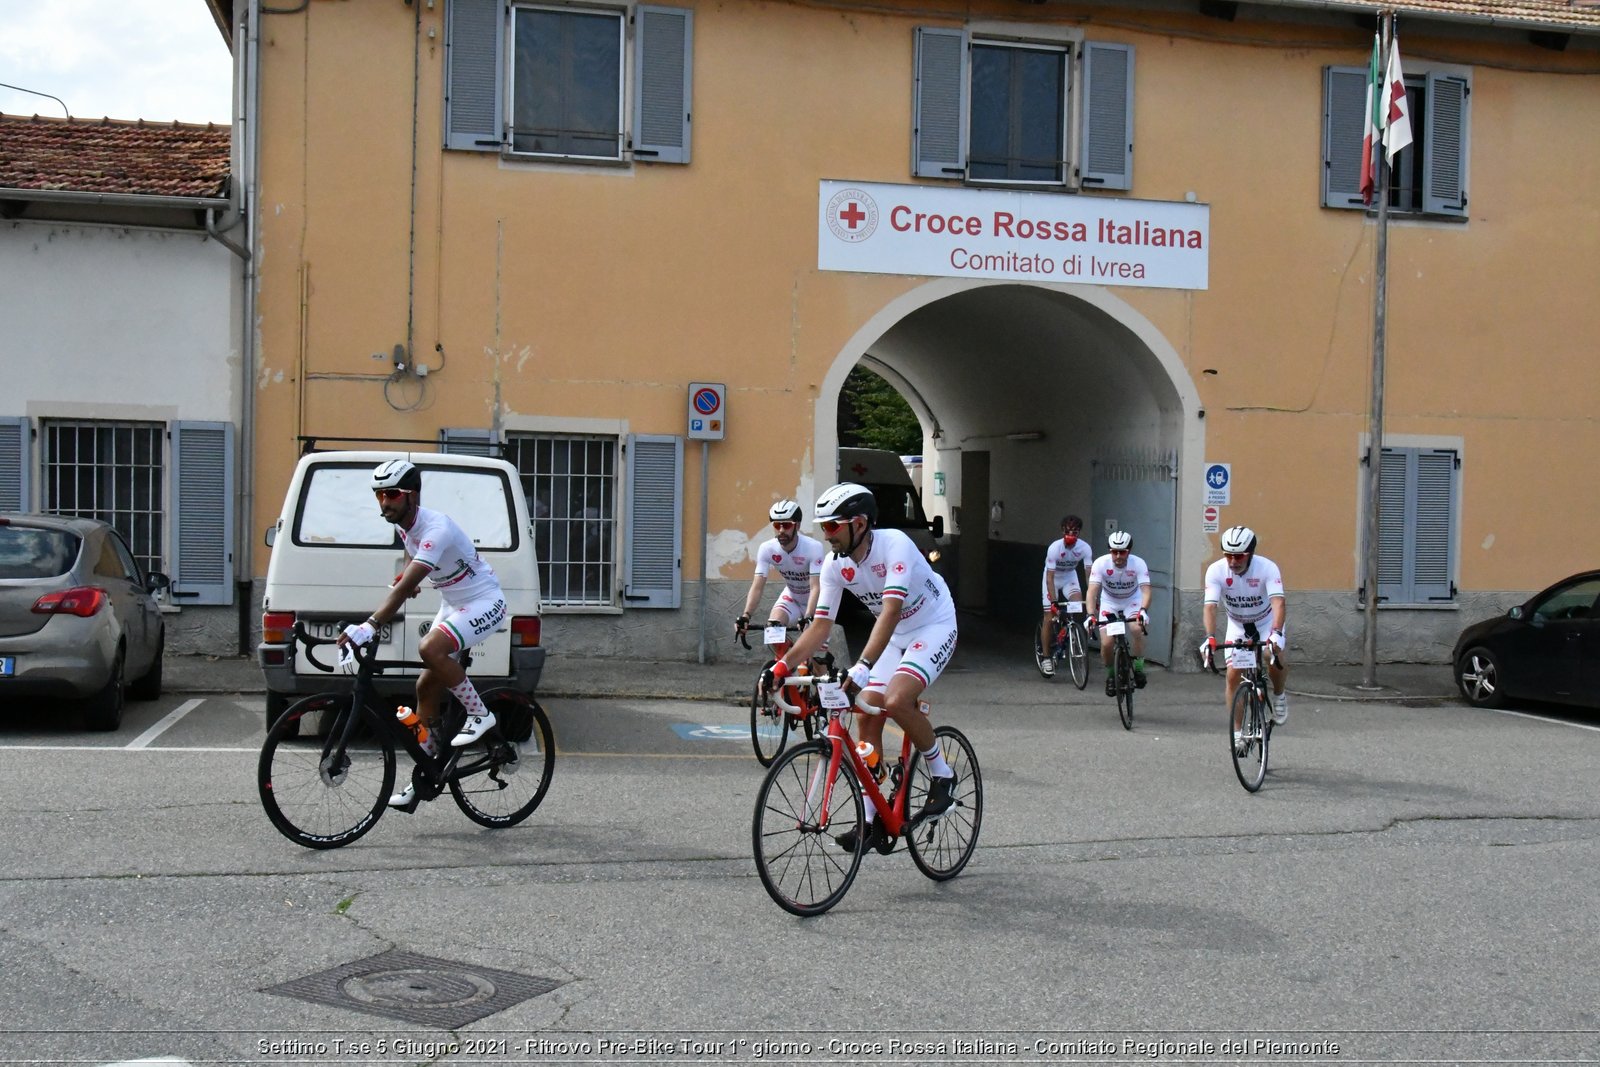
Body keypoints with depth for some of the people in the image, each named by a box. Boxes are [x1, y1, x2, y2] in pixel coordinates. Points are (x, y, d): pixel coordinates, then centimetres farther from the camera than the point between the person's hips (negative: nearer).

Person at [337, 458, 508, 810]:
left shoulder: (436, 528, -29)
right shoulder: (404, 524, -1)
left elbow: (406, 587, -40)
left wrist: (369, 627, -48)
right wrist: (405, 576, 6)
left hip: (484, 603, -9)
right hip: (452, 606, 9)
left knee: (430, 649, -33)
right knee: (426, 687, 4)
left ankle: (479, 715, -14)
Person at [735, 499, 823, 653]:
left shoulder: (814, 547, -32)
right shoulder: (767, 549, -21)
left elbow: (816, 588, -37)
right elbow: (757, 587, -24)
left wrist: (808, 618, -50)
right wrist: (745, 616, -39)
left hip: (816, 599, -3)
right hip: (791, 596, 3)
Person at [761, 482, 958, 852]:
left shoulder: (894, 545, -30)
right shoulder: (835, 564, -10)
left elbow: (890, 612, -39)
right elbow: (820, 626, -10)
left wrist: (863, 667, -50)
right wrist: (782, 666, -23)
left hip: (934, 627, -7)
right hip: (894, 636, 7)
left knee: (896, 701, -28)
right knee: (868, 717, -4)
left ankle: (942, 775, -4)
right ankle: (873, 818, 2)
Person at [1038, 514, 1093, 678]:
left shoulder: (1084, 548, -24)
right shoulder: (1054, 548, -31)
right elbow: (1050, 578, -31)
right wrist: (1054, 601, -39)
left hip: (1070, 576, 2)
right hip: (1053, 578, -2)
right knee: (1050, 617, -7)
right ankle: (1045, 657, 3)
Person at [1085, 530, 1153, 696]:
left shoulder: (1138, 564, -26)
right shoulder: (1100, 563, -27)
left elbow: (1146, 590, -35)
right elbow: (1092, 591, -34)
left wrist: (1143, 610, -54)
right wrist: (1091, 615, -49)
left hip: (1132, 601, 0)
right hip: (1109, 602, 0)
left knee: (1137, 629, -29)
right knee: (1107, 643, -15)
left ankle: (1139, 667, -7)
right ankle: (1111, 674, 13)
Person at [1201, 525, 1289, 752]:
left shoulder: (1267, 568, -28)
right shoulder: (1216, 571, -24)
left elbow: (1278, 602, -39)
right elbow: (1210, 606, -32)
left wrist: (1275, 633, -56)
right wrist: (1210, 638, -47)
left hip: (1267, 622, -2)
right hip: (1237, 625, 2)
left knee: (1274, 657, -29)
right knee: (1233, 675, -10)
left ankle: (1279, 695, 2)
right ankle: (1237, 731, 2)